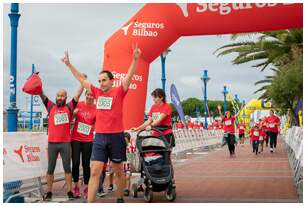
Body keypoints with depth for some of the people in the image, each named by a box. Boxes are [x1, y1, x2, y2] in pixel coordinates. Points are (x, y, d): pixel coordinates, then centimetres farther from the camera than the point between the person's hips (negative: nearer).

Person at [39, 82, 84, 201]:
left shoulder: (69, 107, 6)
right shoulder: (51, 106, 8)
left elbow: (78, 94, 1)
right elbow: (41, 94, 5)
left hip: (66, 142, -1)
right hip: (52, 142, 1)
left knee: (67, 168, 4)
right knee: (50, 168, 7)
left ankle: (69, 191, 8)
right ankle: (48, 192, 14)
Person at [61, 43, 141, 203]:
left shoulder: (119, 92, -2)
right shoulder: (97, 92, 9)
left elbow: (129, 76, -13)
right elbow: (81, 79, 17)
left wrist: (135, 59, -26)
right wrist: (69, 65, 19)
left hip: (116, 136, -3)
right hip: (99, 137, 3)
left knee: (118, 171, 12)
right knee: (94, 171, -4)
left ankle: (120, 199, 28)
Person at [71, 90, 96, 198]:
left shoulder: (96, 108, -3)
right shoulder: (78, 104, 0)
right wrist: (74, 113, -9)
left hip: (88, 140, -1)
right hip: (75, 138, 1)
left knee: (86, 164, 3)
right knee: (75, 163, -1)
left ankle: (86, 187, 14)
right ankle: (76, 186, 15)